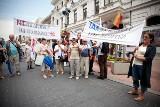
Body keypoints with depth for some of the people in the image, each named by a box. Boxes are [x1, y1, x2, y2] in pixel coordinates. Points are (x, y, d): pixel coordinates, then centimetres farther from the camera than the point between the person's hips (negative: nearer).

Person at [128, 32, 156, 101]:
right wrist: (135, 50, -2)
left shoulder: (152, 47, -8)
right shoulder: (140, 44, 9)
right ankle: (135, 91, 39)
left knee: (143, 80, 8)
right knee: (135, 79, 17)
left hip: (143, 67, -6)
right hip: (134, 65, 6)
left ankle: (141, 95, 25)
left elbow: (149, 58, -18)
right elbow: (134, 53, 19)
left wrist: (138, 57, -16)